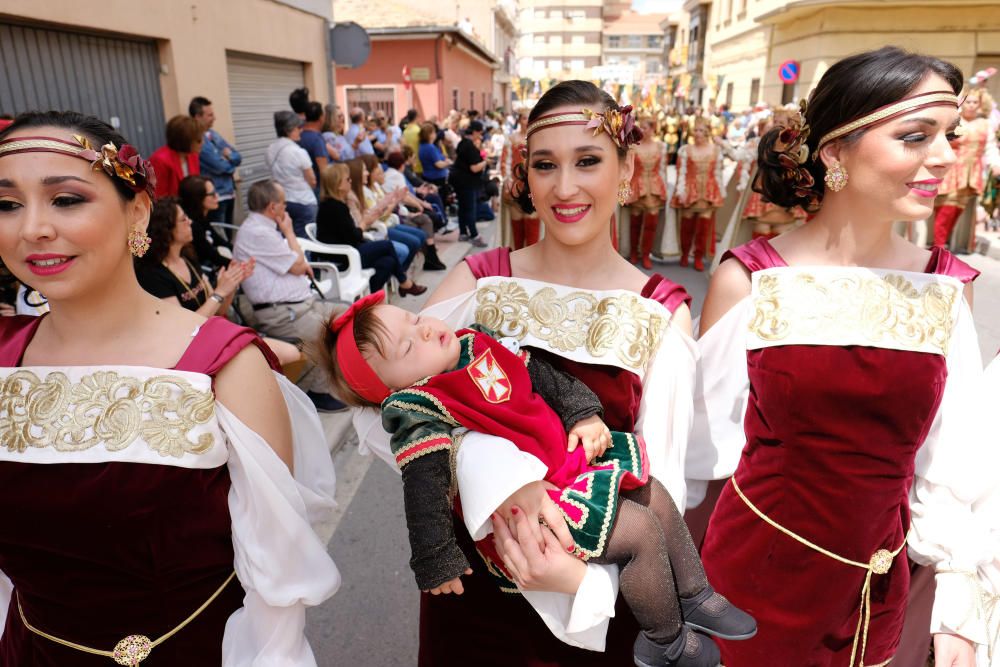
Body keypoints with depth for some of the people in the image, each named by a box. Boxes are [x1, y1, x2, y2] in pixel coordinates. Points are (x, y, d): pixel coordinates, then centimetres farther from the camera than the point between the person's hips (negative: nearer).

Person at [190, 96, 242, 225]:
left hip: (229, 193, 9)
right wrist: (231, 163, 2)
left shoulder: (213, 134, 12)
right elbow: (220, 167, -19)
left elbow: (238, 157, 11)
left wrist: (229, 155, -11)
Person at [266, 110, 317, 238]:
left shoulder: (270, 151, 3)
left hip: (282, 201, 7)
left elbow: (278, 176, 12)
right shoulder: (299, 152, -15)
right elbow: (312, 181, -7)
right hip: (303, 202, -6)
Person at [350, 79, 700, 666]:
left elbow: (661, 476, -11)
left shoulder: (661, 313, -9)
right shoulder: (483, 280, -10)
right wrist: (488, 470, -34)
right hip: (473, 572, 1)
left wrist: (586, 577, -27)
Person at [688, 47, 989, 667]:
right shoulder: (749, 278, -15)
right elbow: (703, 437, -6)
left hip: (879, 589, 4)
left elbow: (949, 464, 2)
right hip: (750, 578, -3)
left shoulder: (950, 286, -5)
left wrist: (957, 615, 5)